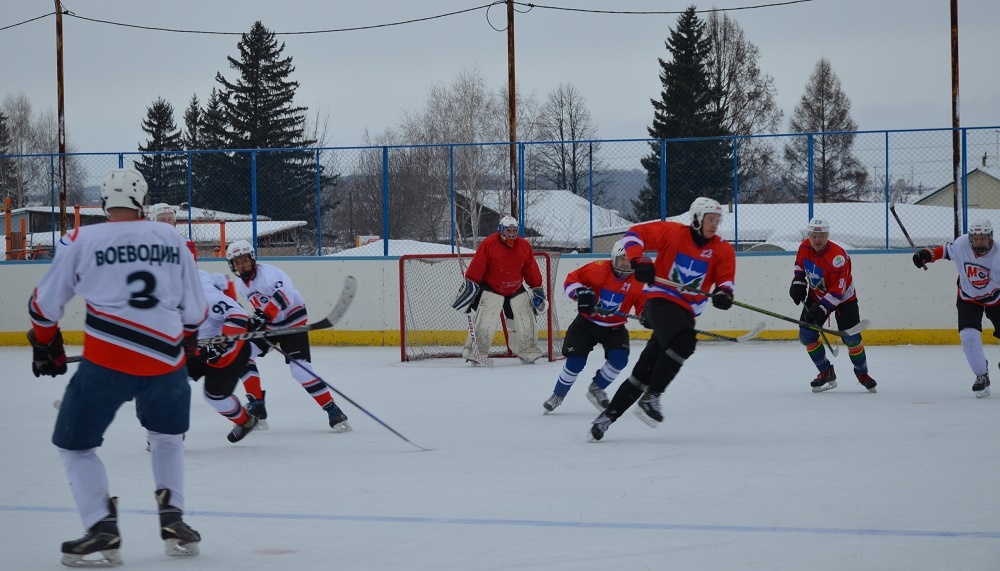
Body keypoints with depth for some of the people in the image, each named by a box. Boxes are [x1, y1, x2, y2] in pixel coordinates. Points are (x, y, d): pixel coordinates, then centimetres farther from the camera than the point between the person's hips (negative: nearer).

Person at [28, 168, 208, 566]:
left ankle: (102, 531, -3)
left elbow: (45, 304, 10)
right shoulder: (172, 240, 10)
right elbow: (194, 311, 15)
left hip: (107, 361, -3)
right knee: (167, 436, 29)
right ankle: (173, 522, 20)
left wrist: (45, 345, 28)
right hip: (165, 360, 3)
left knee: (75, 444, 11)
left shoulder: (81, 241, 3)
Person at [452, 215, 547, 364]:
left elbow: (531, 270, 7)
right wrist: (470, 284, -16)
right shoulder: (488, 244, -16)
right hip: (491, 289, -4)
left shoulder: (524, 246, -2)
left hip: (516, 290, 4)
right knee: (484, 323, -14)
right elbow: (476, 267, -14)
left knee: (526, 323, 6)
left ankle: (527, 352, 23)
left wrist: (537, 288, 9)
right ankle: (475, 353, -6)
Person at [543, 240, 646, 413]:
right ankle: (558, 395, 17)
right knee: (575, 361, -9)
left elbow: (643, 304, -6)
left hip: (614, 327, 2)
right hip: (587, 322, -2)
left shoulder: (637, 282, -11)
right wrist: (580, 293, -27)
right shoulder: (598, 269, -17)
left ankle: (596, 388, 9)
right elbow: (571, 280, -10)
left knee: (619, 359, -19)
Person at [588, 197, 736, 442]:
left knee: (646, 369, 4)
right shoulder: (672, 232, -4)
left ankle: (608, 416, 13)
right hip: (661, 300, -5)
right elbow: (634, 234, -4)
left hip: (686, 312, 5)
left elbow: (725, 279, 3)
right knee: (683, 342, -33)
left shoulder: (722, 250, 6)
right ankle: (650, 398, -21)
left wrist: (723, 293, -21)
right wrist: (638, 261, -21)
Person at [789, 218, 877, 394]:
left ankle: (862, 374, 15)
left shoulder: (837, 256, -33)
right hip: (816, 295, 5)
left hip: (843, 298, -5)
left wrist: (823, 308, -36)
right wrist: (798, 282, 0)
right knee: (807, 335, -6)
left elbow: (838, 289, -33)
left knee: (851, 338, -9)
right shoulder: (804, 247, -13)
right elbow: (800, 263, 12)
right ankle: (826, 373, 9)